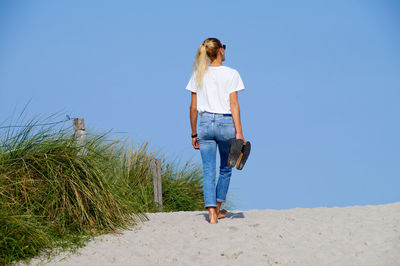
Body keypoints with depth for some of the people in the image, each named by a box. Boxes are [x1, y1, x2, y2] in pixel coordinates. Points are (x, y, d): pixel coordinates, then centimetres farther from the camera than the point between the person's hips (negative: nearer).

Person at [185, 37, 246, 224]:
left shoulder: (198, 75, 4)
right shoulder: (231, 74, -5)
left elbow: (193, 107, 5)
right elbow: (234, 105, -10)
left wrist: (194, 133, 13)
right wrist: (239, 133, -9)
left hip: (205, 123, 2)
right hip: (226, 123, -2)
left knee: (208, 172, 0)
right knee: (225, 169, 18)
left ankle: (212, 214, -11)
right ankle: (218, 209, 28)